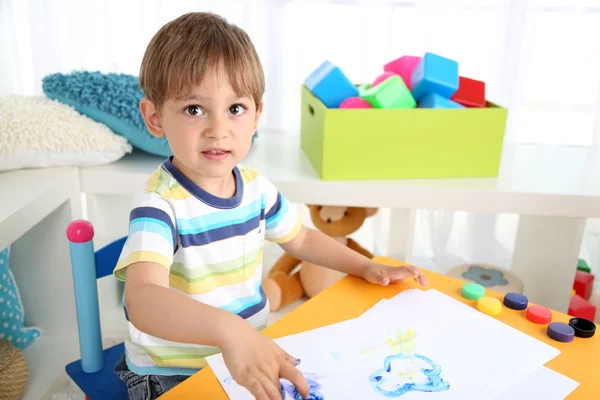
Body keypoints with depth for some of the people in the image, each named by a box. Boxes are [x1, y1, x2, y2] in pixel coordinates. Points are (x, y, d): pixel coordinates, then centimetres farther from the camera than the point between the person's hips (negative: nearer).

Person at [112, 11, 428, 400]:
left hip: (253, 358, 6)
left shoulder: (256, 187, -4)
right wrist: (228, 330, -56)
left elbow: (300, 237, 15)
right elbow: (143, 299, -40)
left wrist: (367, 266, 8)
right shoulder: (160, 205, -24)